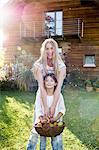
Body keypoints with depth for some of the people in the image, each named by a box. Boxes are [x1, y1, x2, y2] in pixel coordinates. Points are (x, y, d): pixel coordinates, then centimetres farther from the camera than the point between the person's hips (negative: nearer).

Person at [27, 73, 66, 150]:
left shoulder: (58, 95, -2)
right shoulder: (40, 95, -3)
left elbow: (62, 109, -1)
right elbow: (38, 110, -5)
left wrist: (56, 118, -15)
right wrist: (41, 118, -20)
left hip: (55, 121, 0)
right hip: (43, 121, 0)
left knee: (57, 140, -7)